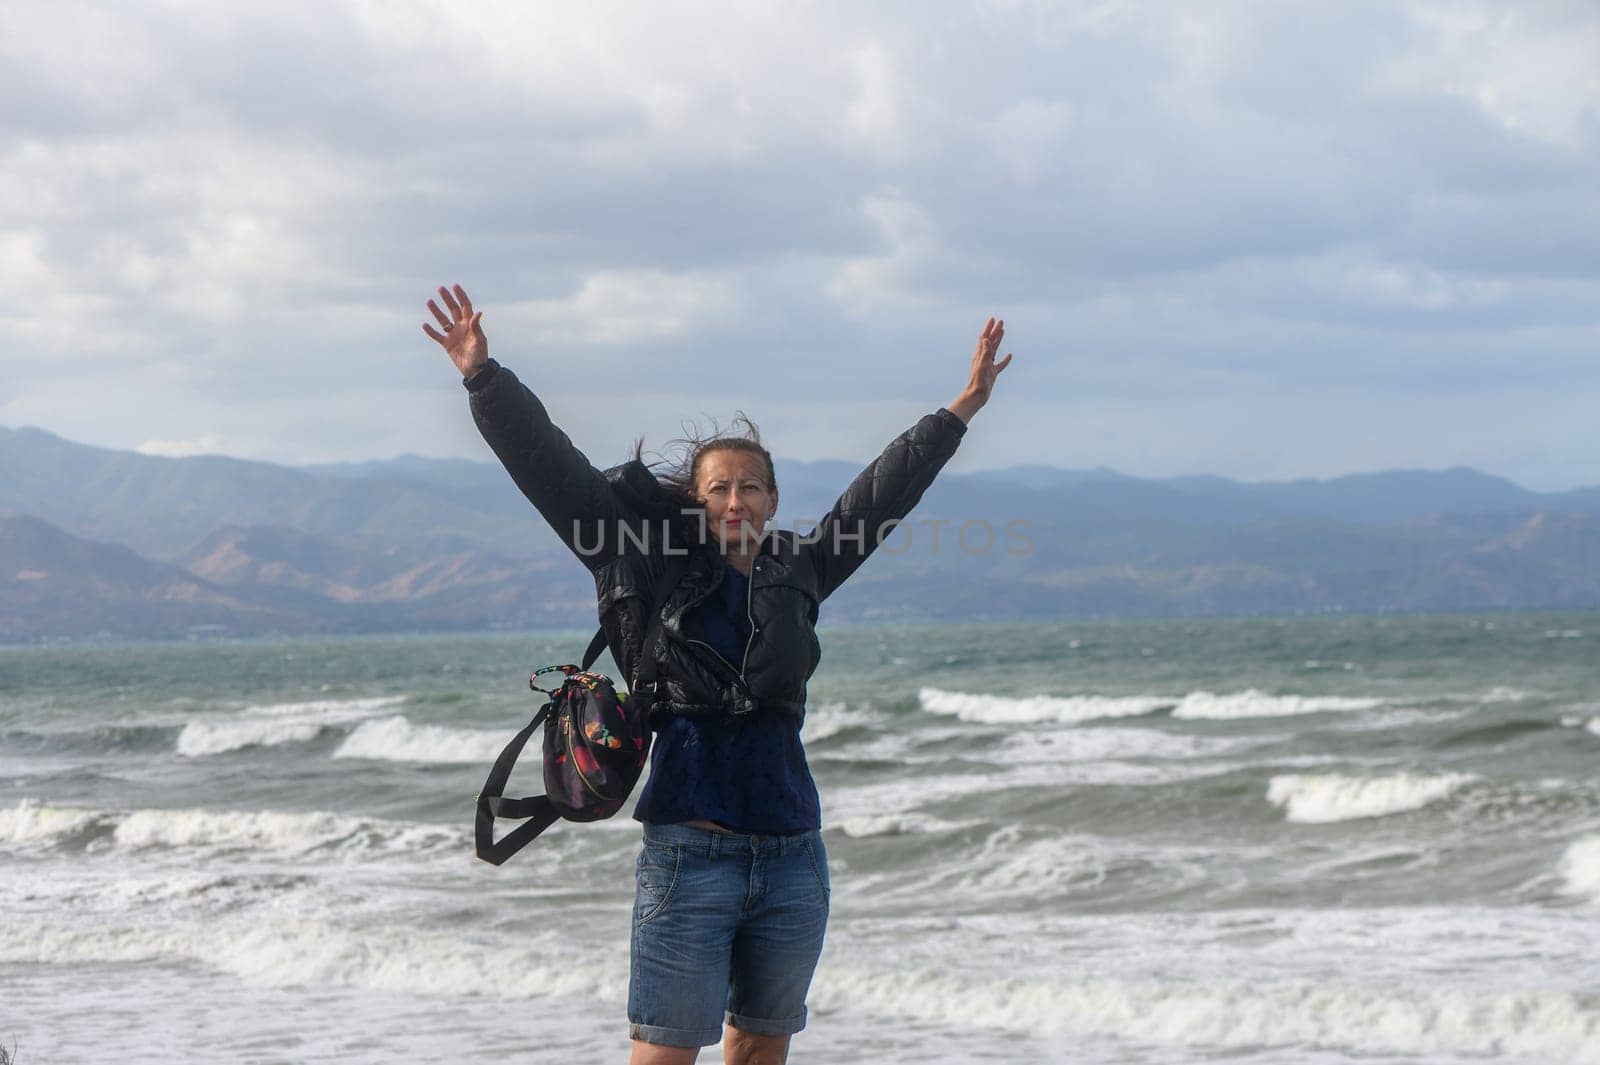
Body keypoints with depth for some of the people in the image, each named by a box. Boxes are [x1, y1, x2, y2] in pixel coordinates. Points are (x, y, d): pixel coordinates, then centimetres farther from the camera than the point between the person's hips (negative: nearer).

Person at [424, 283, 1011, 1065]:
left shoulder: (797, 572, 11)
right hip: (689, 847, -4)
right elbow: (549, 466, 0)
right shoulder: (650, 567, 2)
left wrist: (962, 410, 27)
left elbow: (882, 493, 22)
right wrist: (484, 379, -7)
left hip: (791, 855, 4)